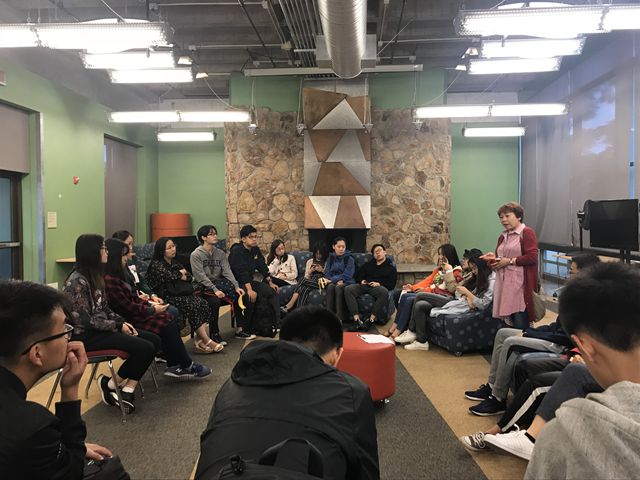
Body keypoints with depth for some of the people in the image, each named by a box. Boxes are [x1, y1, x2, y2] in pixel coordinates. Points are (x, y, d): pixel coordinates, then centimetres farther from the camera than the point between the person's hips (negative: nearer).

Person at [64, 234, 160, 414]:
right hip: (87, 336, -9)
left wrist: (123, 322, 0)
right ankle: (110, 384, 0)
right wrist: (118, 326, -14)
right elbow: (85, 321, -20)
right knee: (145, 348, -22)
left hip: (101, 329, 9)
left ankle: (127, 392, -9)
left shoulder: (95, 275, 11)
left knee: (154, 340, -7)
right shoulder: (77, 281, -17)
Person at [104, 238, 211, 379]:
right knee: (166, 325, -13)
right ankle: (187, 366, 0)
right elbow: (128, 308, -21)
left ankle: (174, 366, 0)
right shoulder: (109, 280, -22)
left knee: (170, 322, -2)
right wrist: (152, 310, -10)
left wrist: (149, 304, 3)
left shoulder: (115, 277, 11)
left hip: (132, 315, 10)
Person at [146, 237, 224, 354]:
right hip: (168, 298, -7)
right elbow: (168, 276, -16)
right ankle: (207, 342, -23)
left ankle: (200, 340, -23)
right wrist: (180, 273, 2)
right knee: (193, 306, -27)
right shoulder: (156, 265, -1)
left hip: (182, 294, 7)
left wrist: (182, 275, -6)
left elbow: (190, 277, 14)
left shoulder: (174, 263, 21)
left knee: (203, 303, -17)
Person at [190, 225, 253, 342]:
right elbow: (201, 276, -16)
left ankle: (240, 329, -13)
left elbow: (227, 271, -1)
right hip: (202, 285, -5)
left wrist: (236, 286, -16)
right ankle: (214, 334, -22)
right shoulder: (196, 255, -6)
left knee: (238, 293, -19)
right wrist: (215, 290, -26)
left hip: (218, 282, 5)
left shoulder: (220, 253, 11)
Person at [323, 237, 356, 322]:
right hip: (332, 282, 2)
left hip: (346, 282, -2)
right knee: (330, 286, -34)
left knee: (338, 287, -36)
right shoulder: (330, 258, 14)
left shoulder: (349, 259, 3)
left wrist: (331, 280, -19)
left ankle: (339, 318, -41)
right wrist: (337, 280, -16)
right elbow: (327, 273, 5)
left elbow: (347, 275, -9)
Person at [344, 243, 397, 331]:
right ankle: (357, 320, -40)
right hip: (363, 286, 3)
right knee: (348, 289, -29)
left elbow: (392, 284, 8)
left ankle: (370, 320, -43)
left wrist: (379, 284, -9)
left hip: (378, 287, -3)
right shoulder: (368, 265, 32)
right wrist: (361, 281, 5)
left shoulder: (391, 267, 20)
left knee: (384, 292, -40)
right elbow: (358, 277, 29)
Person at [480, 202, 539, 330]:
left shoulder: (527, 232, -4)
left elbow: (532, 257, -15)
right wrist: (494, 257, 8)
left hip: (520, 284, -7)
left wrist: (510, 261, -13)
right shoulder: (503, 236, 20)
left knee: (520, 326, -9)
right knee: (508, 323, 9)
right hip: (504, 284, 8)